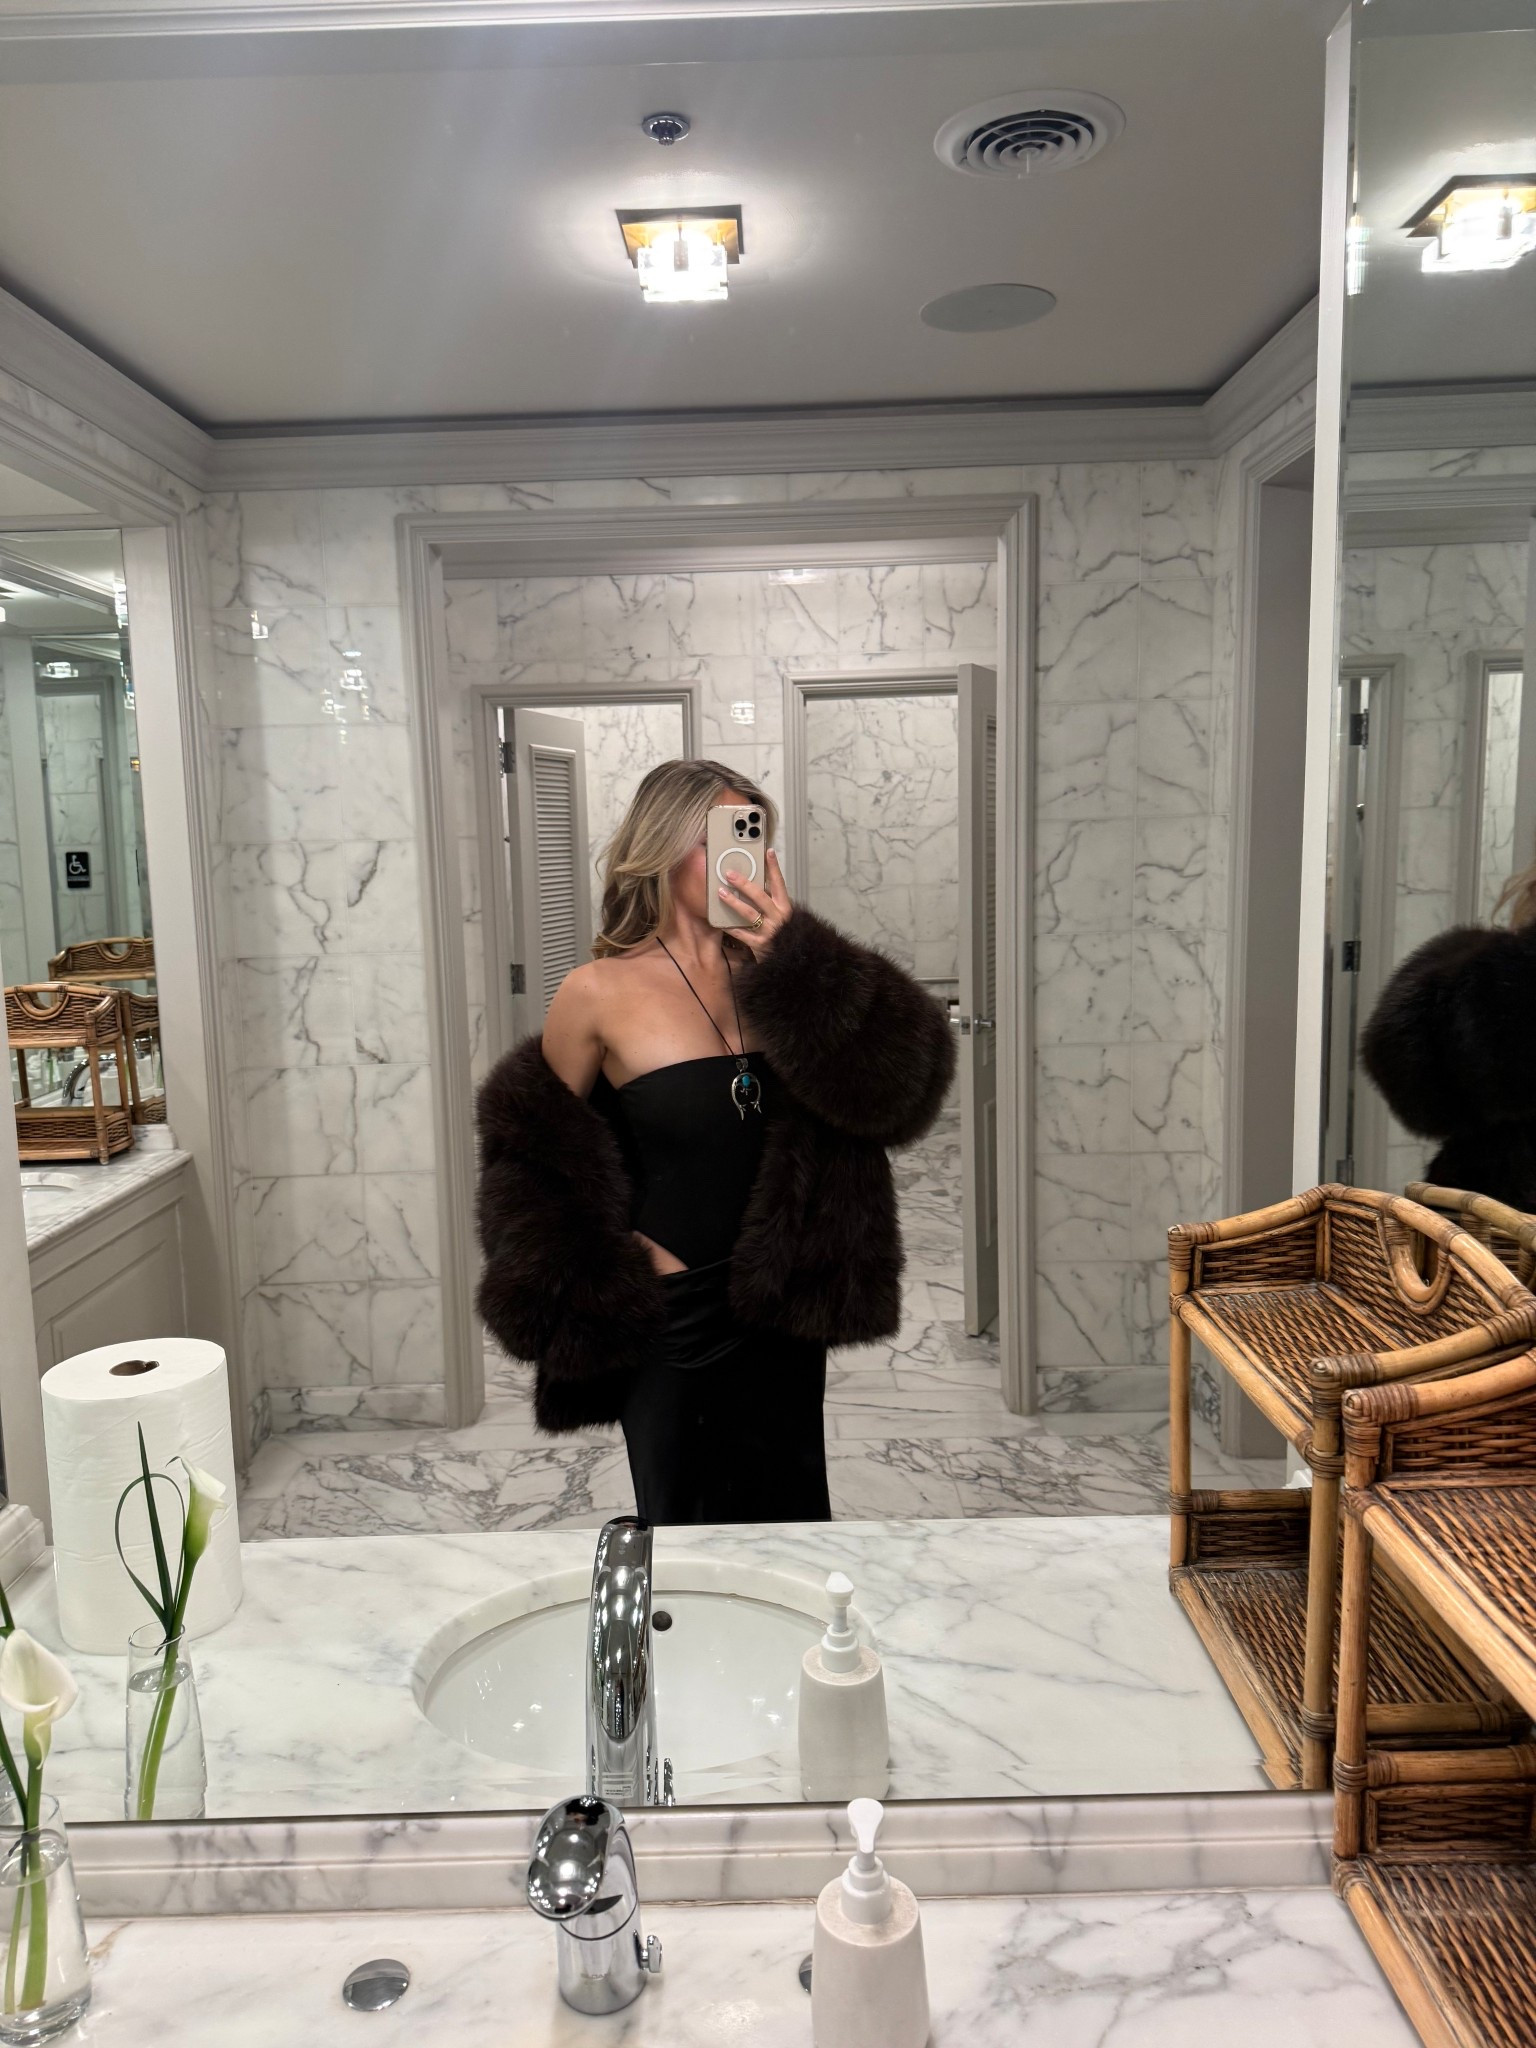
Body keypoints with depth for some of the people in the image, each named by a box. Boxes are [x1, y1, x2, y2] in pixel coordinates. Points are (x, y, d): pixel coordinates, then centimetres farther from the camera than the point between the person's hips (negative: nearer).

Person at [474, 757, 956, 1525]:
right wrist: (594, 1280, -6)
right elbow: (531, 1153, 2)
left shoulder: (779, 976, -1)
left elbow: (903, 1086, -13)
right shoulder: (603, 991, -8)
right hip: (667, 1322, -3)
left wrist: (793, 958, -18)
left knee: (789, 1527, 17)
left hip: (781, 1320, 3)